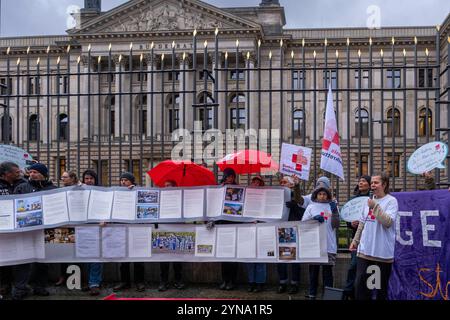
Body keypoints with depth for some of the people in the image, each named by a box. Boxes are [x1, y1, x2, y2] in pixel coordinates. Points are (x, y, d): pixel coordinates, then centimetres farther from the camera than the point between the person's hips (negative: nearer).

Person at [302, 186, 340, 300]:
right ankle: (312, 294, 15)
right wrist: (313, 218, -16)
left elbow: (335, 225, -1)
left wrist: (334, 212, -12)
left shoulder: (332, 206, 5)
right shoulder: (311, 207, 6)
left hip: (329, 245, 0)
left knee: (327, 270, 3)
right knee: (313, 270, 6)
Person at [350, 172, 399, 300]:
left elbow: (388, 222, -20)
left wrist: (375, 207, -18)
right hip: (365, 250, 5)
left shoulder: (391, 201, -6)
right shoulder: (369, 200, 13)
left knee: (381, 286, 6)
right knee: (360, 284, 3)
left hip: (382, 252, -5)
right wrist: (355, 240, 16)